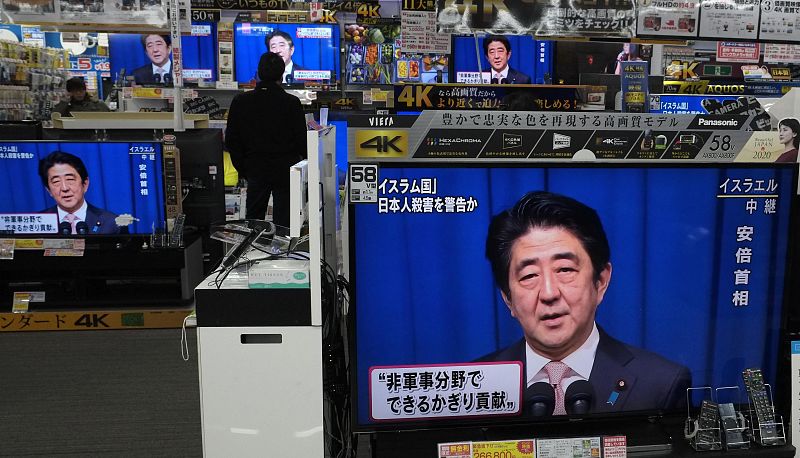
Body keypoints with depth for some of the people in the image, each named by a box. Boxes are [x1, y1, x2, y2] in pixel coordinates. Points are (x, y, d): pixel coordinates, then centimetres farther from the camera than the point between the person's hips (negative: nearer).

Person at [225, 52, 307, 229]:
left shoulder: (240, 101, -3)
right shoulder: (291, 103, -11)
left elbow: (232, 141, 1)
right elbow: (301, 140, -7)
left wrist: (242, 168, 12)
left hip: (255, 170, 2)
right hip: (285, 171, -2)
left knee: (252, 221, 14)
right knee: (283, 221, 4)